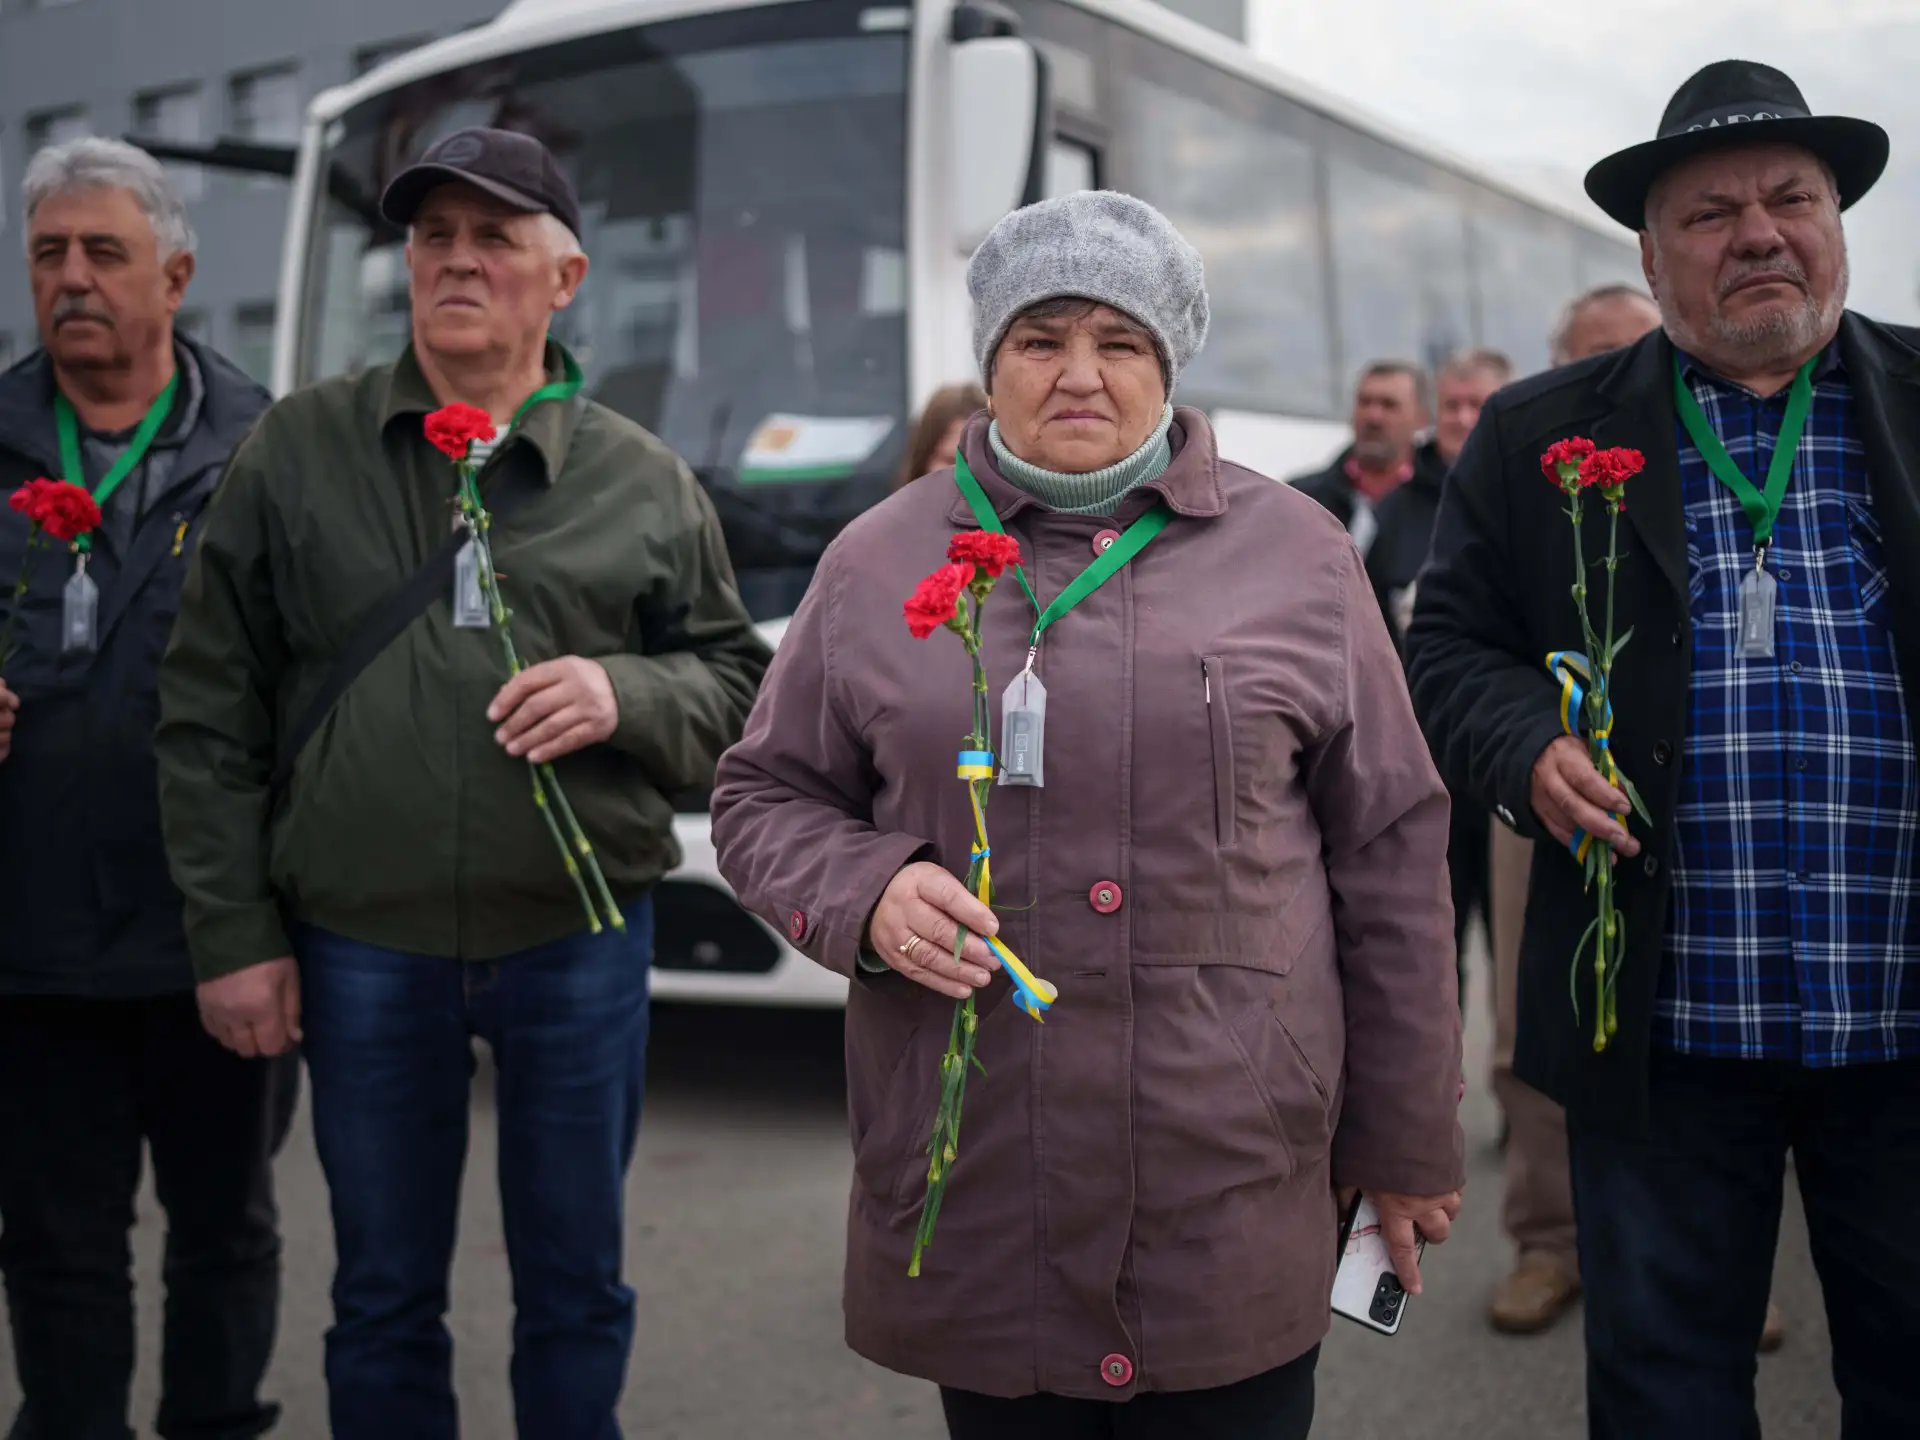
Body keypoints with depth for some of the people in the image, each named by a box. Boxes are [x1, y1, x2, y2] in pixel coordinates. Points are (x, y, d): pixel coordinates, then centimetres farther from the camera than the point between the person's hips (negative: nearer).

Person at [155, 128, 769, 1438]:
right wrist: (233, 935, -1)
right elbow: (209, 715, 3)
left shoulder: (642, 481, 3)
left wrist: (625, 694, -14)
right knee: (383, 1296, 15)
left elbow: (741, 686, 7)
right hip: (358, 951, 0)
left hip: (579, 948, 0)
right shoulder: (297, 451, 3)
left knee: (576, 1290, 14)